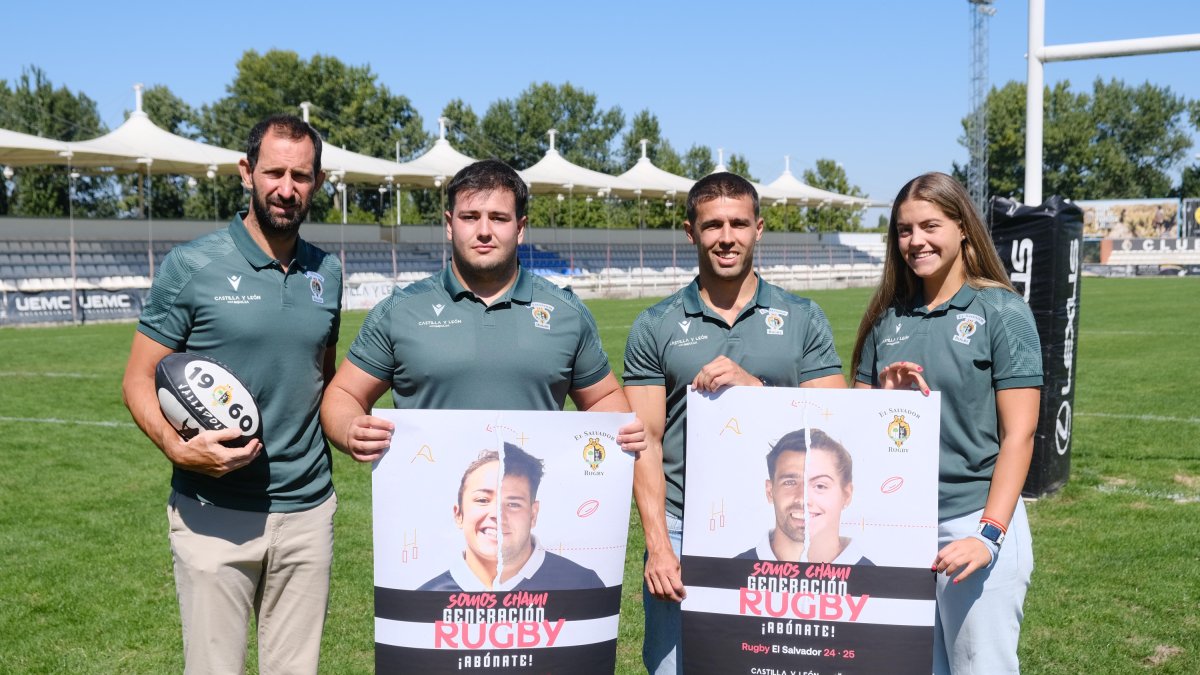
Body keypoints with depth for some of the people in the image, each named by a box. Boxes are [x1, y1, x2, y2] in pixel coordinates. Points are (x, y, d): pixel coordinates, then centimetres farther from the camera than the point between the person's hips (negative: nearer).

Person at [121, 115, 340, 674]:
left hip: (308, 508, 4)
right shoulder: (191, 266, -6)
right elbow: (139, 379, -3)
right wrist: (177, 446, -20)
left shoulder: (326, 272, 8)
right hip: (214, 514, -4)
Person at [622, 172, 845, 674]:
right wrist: (658, 546, -8)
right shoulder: (655, 327, 4)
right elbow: (647, 442, 0)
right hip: (683, 532, 0)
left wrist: (753, 386, -13)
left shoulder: (802, 319, 6)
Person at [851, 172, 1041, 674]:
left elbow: (1018, 434, -9)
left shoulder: (1001, 312, -5)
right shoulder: (888, 317, 8)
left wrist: (989, 534, -16)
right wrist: (885, 399, -8)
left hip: (975, 521, -4)